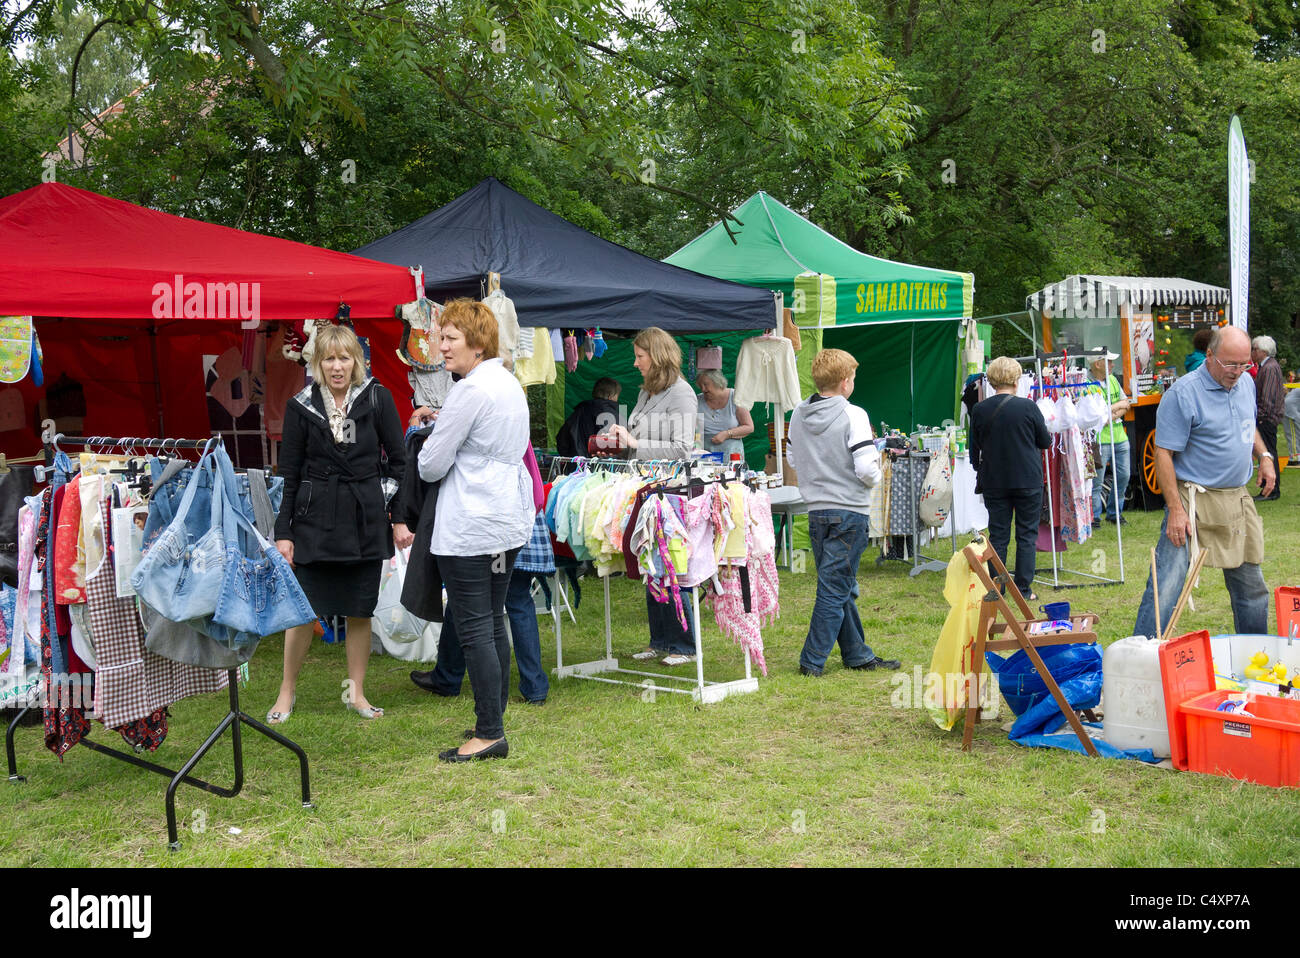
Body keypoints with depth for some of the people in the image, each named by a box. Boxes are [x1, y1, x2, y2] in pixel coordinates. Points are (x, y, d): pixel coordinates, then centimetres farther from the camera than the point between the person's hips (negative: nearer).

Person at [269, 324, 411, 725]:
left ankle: (356, 692, 22)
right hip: (315, 518, -1)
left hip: (365, 518, 1)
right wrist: (282, 532, -1)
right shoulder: (301, 406, 0)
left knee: (360, 611, 7)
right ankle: (287, 692, 17)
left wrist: (400, 518, -2)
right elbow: (289, 474, 3)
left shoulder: (377, 399, 0)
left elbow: (398, 462, 3)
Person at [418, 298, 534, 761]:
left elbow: (431, 466, -14)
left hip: (470, 528, -9)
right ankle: (494, 718, 23)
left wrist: (428, 442, 8)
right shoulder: (511, 384, 12)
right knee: (493, 623, 15)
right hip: (510, 521, 10)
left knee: (474, 630, -4)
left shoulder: (469, 391, -17)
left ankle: (490, 733, -1)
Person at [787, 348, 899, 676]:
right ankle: (812, 660, 0)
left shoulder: (798, 415, 5)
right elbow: (867, 468, -19)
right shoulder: (853, 416, -14)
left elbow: (792, 459, 15)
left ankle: (858, 654, 25)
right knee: (835, 589, -1)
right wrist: (874, 476, 2)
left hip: (816, 511, 7)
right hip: (849, 512, -7)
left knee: (842, 587, 15)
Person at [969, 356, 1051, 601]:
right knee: (1027, 534, 6)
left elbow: (974, 449, 8)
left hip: (994, 482, 2)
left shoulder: (979, 410, -4)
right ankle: (1024, 589, 7)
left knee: (998, 535, 9)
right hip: (1028, 480, -2)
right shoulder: (1027, 407, -11)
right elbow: (1045, 441, 1)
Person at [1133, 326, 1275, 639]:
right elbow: (1163, 453, -15)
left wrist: (1264, 455, 11)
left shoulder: (1246, 383, 9)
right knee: (1166, 586, -11)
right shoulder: (1183, 394, -14)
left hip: (1238, 501, 7)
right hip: (1194, 499, -7)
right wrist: (1175, 508, -21)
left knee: (1251, 584, 14)